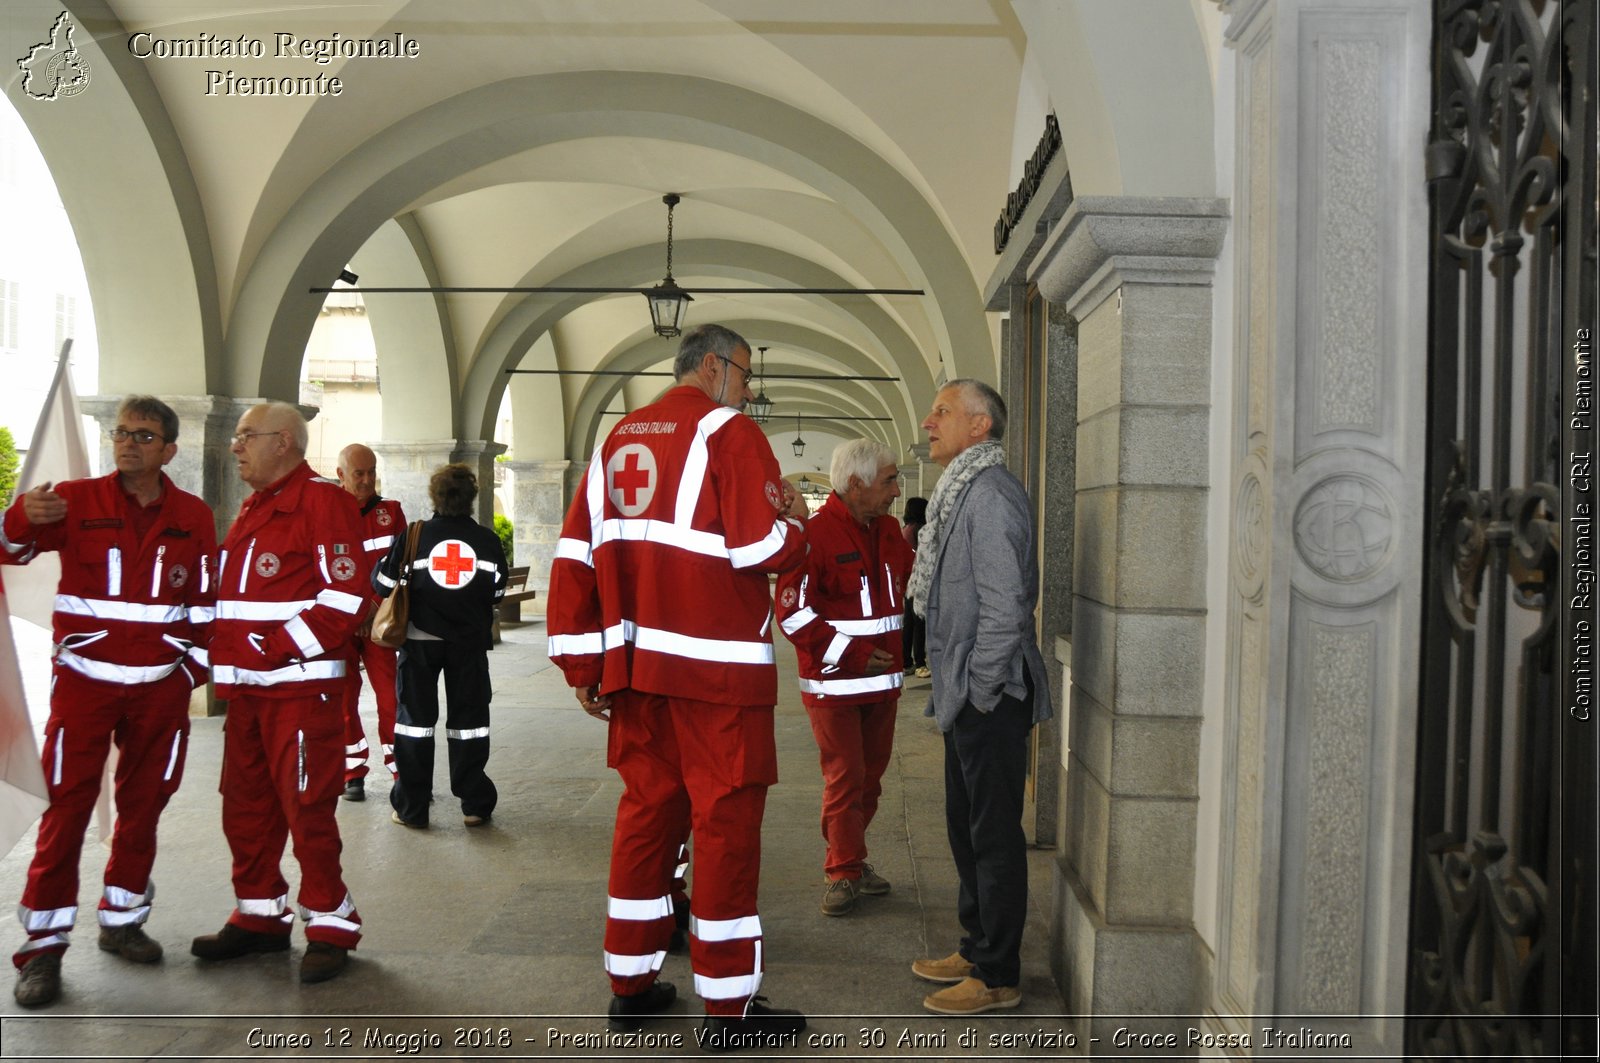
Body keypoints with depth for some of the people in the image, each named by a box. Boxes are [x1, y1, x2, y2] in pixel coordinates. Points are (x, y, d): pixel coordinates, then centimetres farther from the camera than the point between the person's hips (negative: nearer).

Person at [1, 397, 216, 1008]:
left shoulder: (195, 517, 5)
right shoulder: (75, 502, -3)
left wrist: (194, 666, 9)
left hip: (160, 686, 3)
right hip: (84, 680, -3)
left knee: (143, 805, 11)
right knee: (68, 808, -3)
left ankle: (122, 920, 27)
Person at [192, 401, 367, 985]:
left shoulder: (322, 500, -10)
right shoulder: (253, 508, 20)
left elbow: (345, 596, -19)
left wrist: (276, 646, -20)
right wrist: (224, 655, 12)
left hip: (302, 684, -9)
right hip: (247, 686, 9)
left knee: (306, 806, -5)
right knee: (245, 805, 14)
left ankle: (331, 924, 8)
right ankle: (260, 915, 27)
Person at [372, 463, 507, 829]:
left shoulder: (413, 536, -7)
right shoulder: (487, 540, -4)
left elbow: (383, 583, -4)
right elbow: (498, 591, 3)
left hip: (420, 637, -1)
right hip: (470, 640, 1)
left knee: (415, 716, 8)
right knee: (469, 716, 8)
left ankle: (411, 807, 10)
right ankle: (474, 805, 10)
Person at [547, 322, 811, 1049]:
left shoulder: (618, 439, 14)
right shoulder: (729, 433, -6)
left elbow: (575, 558, 9)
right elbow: (760, 549, -16)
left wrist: (581, 665, 11)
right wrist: (796, 527, 7)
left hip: (635, 665, 7)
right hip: (716, 668, -7)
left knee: (645, 811, 15)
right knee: (727, 822, 1)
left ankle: (630, 982, 25)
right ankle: (729, 1005, 9)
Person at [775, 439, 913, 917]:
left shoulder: (889, 531, 11)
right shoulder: (815, 534, -14)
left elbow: (908, 589, 25)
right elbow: (792, 612, -17)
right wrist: (851, 653, -17)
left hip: (883, 679, 7)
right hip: (834, 683, -7)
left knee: (870, 775, 13)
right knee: (844, 778, -2)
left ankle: (848, 858, 27)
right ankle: (844, 871, 11)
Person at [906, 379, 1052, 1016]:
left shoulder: (990, 494, -17)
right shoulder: (962, 492, 16)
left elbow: (1005, 605, -22)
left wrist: (981, 689, -17)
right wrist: (957, 691, 17)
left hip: (989, 698, -10)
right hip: (965, 694, 10)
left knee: (994, 836, 1)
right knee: (966, 828, 19)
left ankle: (998, 977, 12)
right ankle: (977, 949, 33)